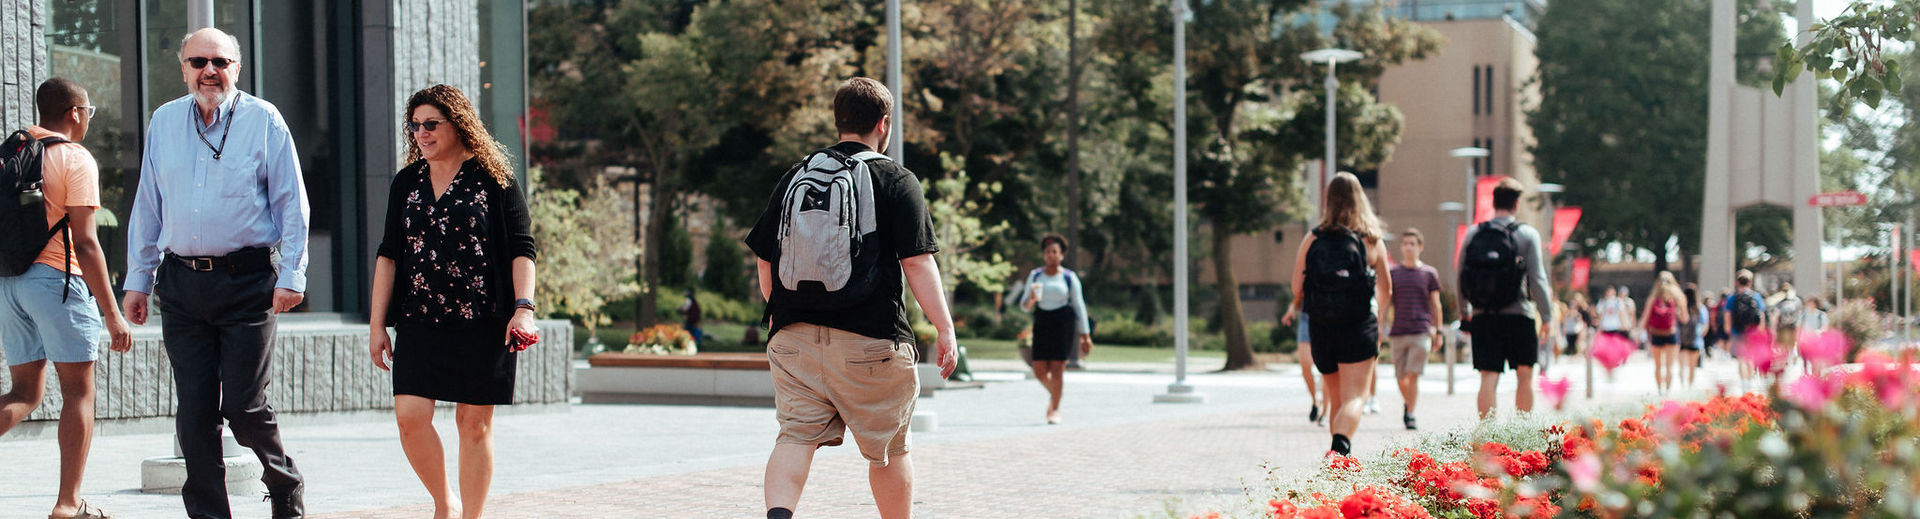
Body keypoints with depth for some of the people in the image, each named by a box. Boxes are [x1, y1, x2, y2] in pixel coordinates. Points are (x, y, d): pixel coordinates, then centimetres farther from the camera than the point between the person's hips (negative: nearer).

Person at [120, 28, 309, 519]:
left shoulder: (263, 120, 0)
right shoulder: (163, 122, 12)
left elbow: (291, 203, 0)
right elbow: (147, 207, 17)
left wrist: (291, 275, -7)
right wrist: (137, 279, 14)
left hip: (246, 280, -4)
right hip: (181, 281, 4)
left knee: (243, 405, -7)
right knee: (194, 409, 3)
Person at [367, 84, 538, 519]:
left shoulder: (493, 180, 1)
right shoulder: (406, 183, 13)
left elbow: (521, 249, -1)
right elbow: (389, 254, 14)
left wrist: (523, 308, -14)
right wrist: (377, 323, 9)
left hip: (483, 321, -3)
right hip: (420, 321, 3)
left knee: (474, 423, 1)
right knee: (410, 415, -10)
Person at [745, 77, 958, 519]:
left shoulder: (795, 177, 13)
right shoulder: (895, 180, 0)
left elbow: (765, 260, 16)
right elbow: (917, 261, -8)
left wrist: (777, 312, 31)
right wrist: (944, 327, -7)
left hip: (794, 335, 3)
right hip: (871, 339, -3)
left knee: (796, 436, -2)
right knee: (888, 449, 11)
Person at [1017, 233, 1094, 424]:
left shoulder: (1069, 278, 1)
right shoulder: (1035, 276, 8)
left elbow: (1079, 306, 3)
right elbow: (1025, 306, 9)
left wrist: (1085, 335, 1)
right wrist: (1031, 300, -16)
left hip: (1063, 322, -3)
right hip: (1042, 323, 3)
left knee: (1057, 369, -9)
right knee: (1039, 371, -1)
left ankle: (1055, 410, 5)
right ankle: (1054, 391, 31)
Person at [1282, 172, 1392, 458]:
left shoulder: (1312, 239, 0)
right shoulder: (1372, 241, -1)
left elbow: (1297, 287, -2)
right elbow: (1386, 291, 9)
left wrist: (1295, 306, 22)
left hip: (1321, 330, 3)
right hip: (1359, 329, -2)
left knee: (1336, 399, 18)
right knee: (1353, 398, -7)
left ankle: (1340, 453, 28)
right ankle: (1340, 448, -31)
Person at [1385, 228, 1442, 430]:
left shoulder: (1429, 273, 5)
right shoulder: (1393, 273, 7)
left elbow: (1435, 304, 10)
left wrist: (1438, 332, 10)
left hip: (1421, 332, -2)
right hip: (1398, 331, 2)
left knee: (1413, 375, -12)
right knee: (1401, 378, 7)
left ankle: (1410, 414, -6)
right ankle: (1408, 405, 31)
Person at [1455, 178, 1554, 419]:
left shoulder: (1473, 234, 5)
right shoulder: (1527, 234, -3)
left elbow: (1461, 277, 8)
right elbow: (1537, 279, -6)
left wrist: (1465, 313, 20)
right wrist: (1547, 316, 0)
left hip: (1483, 317, 2)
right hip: (1518, 315, -2)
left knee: (1488, 379, 1)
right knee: (1525, 376, 10)